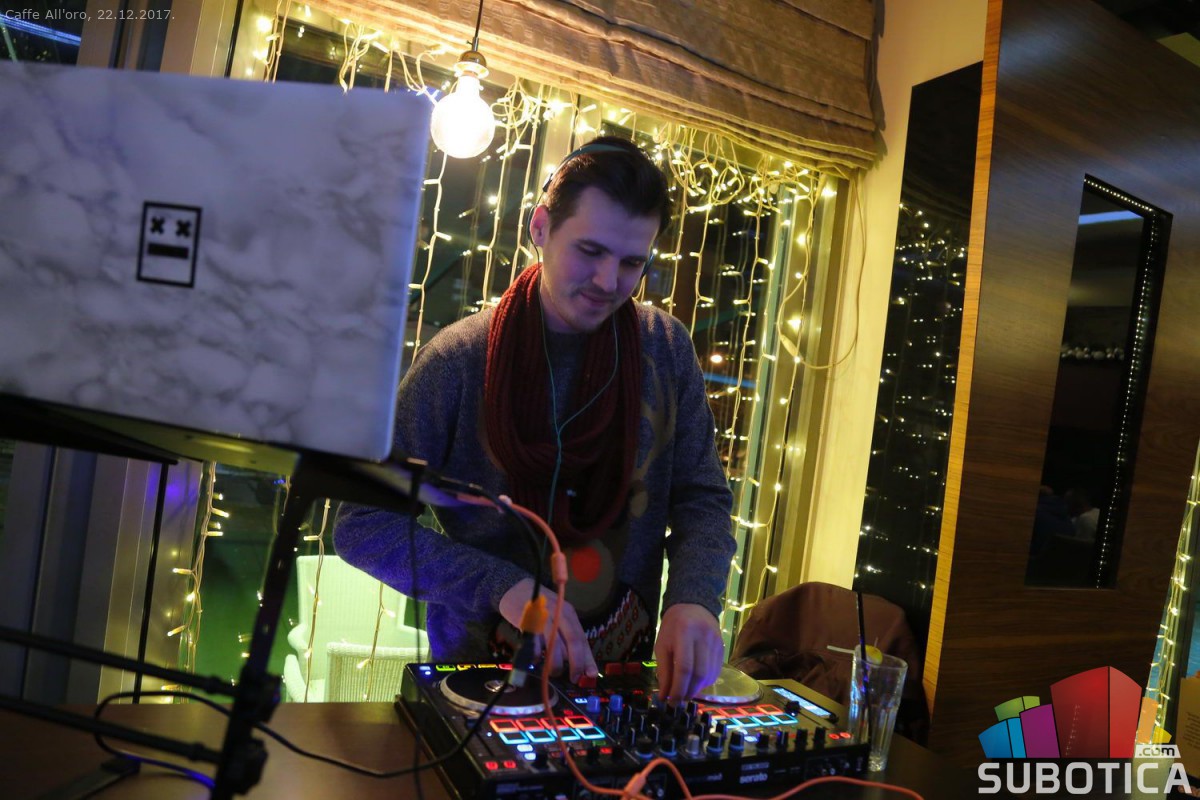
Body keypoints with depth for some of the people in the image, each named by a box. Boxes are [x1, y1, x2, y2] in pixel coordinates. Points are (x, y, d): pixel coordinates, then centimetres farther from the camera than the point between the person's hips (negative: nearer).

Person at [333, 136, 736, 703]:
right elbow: (363, 526, -9)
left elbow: (701, 498, 3)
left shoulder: (665, 348, 1)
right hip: (482, 668, -2)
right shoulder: (459, 360, -10)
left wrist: (693, 598, -17)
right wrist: (503, 588, -21)